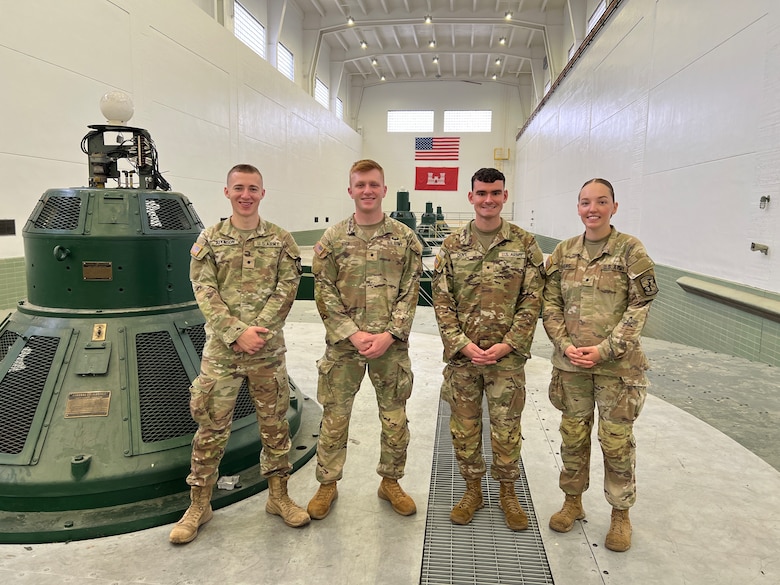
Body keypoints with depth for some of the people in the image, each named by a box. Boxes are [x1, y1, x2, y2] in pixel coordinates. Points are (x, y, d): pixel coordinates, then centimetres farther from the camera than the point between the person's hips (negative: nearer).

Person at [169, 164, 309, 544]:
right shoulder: (209, 240, 2)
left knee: (274, 424, 11)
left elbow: (286, 290, -5)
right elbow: (205, 294, -6)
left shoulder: (281, 240, 2)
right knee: (211, 428, 7)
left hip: (268, 350, 1)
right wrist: (237, 333, -18)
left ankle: (278, 496, 29)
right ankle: (199, 505, 24)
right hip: (221, 350, 0)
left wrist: (257, 331, -16)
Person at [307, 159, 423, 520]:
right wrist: (353, 334, -13)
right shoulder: (332, 239, 0)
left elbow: (410, 293, -2)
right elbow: (324, 293, -3)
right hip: (343, 345, 0)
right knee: (334, 419, 9)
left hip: (391, 345, 1)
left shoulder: (405, 238, 1)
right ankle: (327, 485, 29)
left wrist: (389, 335, -13)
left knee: (395, 419, 11)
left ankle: (390, 482, 32)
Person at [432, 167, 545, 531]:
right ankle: (472, 490, 31)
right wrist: (462, 344, -11)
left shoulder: (525, 244, -1)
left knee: (506, 426, 9)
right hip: (461, 355, 1)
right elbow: (442, 301, -1)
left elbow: (532, 300, -3)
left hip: (508, 356, -1)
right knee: (464, 426, 11)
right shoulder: (452, 245, 2)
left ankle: (508, 492, 30)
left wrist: (507, 345, -12)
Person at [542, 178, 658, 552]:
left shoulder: (630, 250, -6)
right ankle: (573, 501, 35)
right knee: (573, 435, 15)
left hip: (618, 364, -3)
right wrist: (565, 345, -9)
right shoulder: (563, 251, 4)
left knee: (617, 441, 7)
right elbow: (550, 304, 4)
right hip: (571, 362, 3)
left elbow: (639, 307, -9)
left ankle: (620, 513, 27)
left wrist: (605, 349, -16)